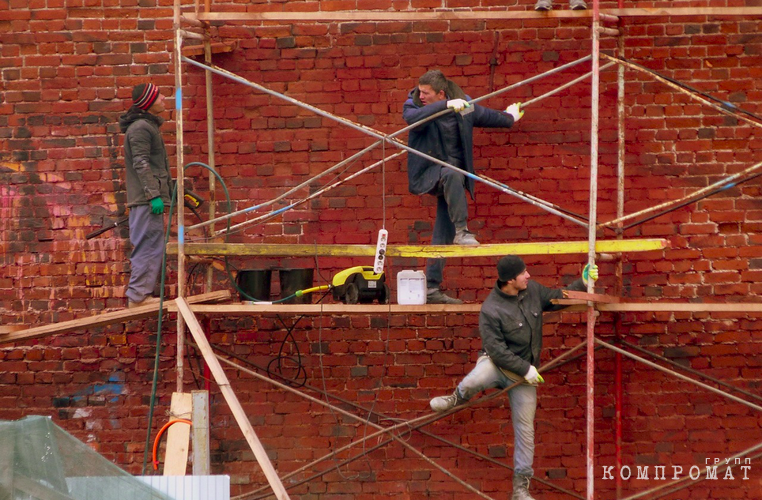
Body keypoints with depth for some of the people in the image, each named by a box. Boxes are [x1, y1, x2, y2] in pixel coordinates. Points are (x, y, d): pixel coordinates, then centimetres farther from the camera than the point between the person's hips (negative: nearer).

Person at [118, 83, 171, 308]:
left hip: (147, 198, 11)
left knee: (151, 248, 12)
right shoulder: (140, 127, -12)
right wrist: (154, 194, -22)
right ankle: (138, 296, -10)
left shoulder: (148, 126, 21)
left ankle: (141, 294, 15)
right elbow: (141, 164, -19)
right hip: (146, 199, -11)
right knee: (149, 247, -10)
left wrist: (168, 187, 26)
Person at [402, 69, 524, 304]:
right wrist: (446, 106, -37)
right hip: (428, 172, -3)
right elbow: (412, 118, -29)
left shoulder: (463, 104, 4)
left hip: (454, 174, 3)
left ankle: (431, 288, 0)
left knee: (443, 236, -2)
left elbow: (486, 116, 24)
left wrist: (509, 118, 40)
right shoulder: (414, 105, -4)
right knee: (453, 174, -38)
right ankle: (461, 231, -37)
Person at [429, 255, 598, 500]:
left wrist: (583, 283, 5)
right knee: (473, 381, -40)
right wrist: (525, 369, -19)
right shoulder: (491, 310, -21)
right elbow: (496, 349, -21)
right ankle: (458, 399, 0)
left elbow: (557, 298, 14)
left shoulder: (533, 290, -3)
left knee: (525, 429, 4)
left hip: (524, 372, 5)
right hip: (497, 364, -5)